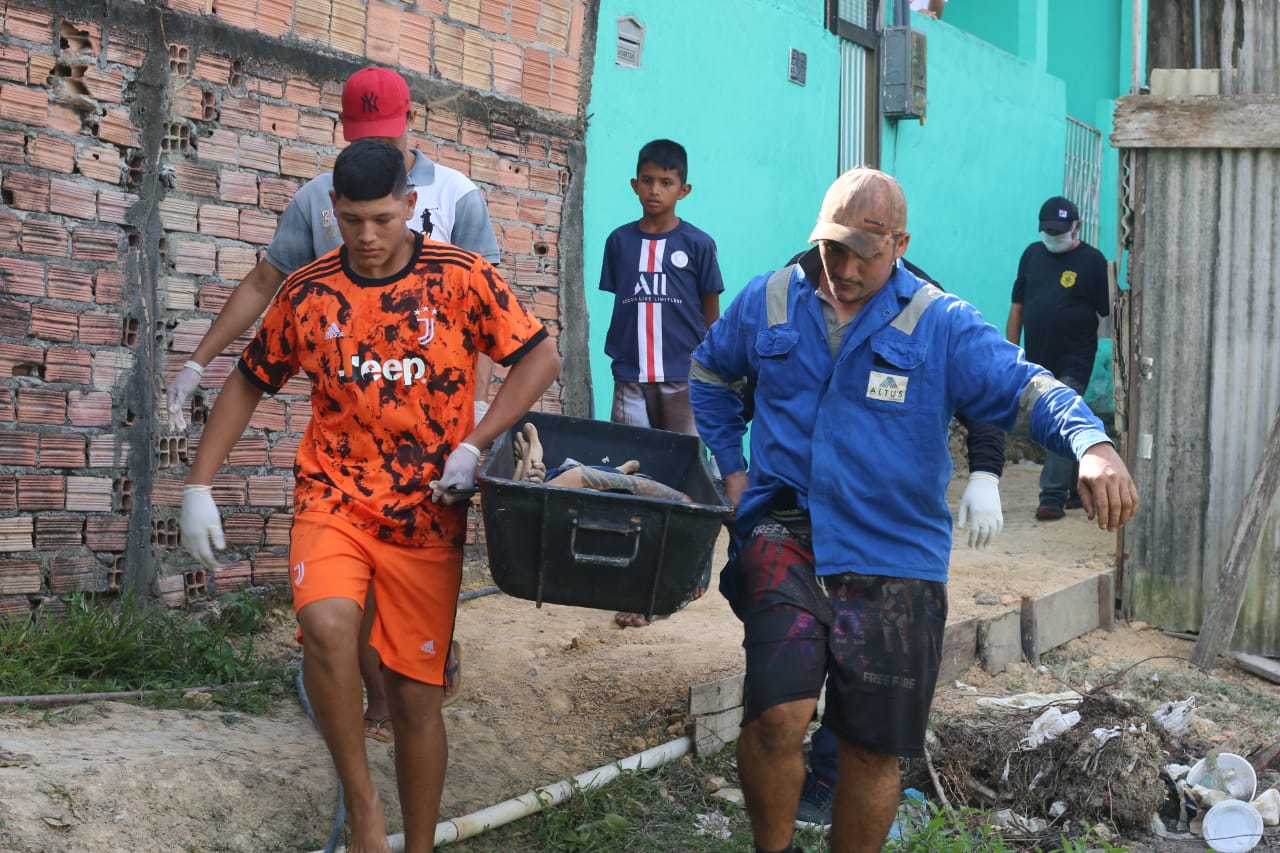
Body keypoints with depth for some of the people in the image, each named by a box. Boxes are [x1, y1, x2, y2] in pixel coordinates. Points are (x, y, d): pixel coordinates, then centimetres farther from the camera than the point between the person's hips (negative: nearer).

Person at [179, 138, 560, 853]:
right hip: (335, 497, 0)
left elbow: (541, 357, 0)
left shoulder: (462, 277, -4)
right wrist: (199, 486, 6)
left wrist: (474, 446, -11)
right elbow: (249, 383, 11)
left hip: (428, 516, 0)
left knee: (416, 693, 3)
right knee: (327, 623, -30)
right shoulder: (308, 293, 1)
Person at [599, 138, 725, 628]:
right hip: (632, 379, 2)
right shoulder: (620, 241, 8)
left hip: (683, 379, -2)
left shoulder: (697, 245, 2)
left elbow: (711, 315, 6)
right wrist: (620, 354, 11)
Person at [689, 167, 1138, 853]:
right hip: (785, 537, 0)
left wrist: (1092, 444, -33)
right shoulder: (768, 303, 6)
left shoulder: (942, 326, -2)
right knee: (777, 716, -19)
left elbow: (1026, 387, -13)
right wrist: (732, 468, 14)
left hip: (894, 561, 0)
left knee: (873, 749, 8)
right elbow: (709, 373, 24)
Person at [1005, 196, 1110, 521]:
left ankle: (1053, 496, -13)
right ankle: (1076, 491, 25)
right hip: (1038, 360, 6)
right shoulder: (1032, 254, 9)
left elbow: (1109, 312, -5)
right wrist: (1011, 353, 8)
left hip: (1073, 362, -6)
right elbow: (1017, 308, 12)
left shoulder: (1091, 260, -6)